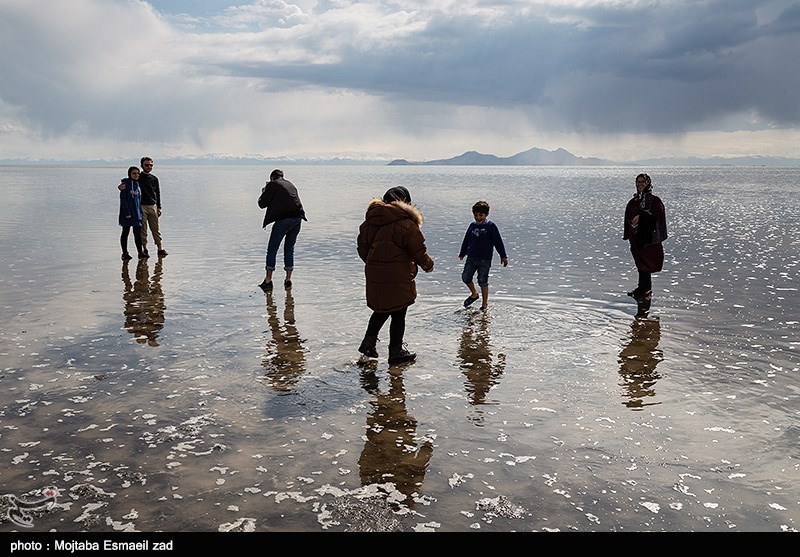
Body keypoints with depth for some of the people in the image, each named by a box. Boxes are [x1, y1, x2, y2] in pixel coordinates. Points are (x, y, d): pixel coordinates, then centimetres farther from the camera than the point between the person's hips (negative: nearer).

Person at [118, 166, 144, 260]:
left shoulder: (138, 184, 12)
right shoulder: (125, 183, -7)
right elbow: (123, 199, -12)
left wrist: (140, 212, 13)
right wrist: (127, 212, -19)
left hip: (137, 213, 5)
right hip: (127, 213, -5)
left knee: (138, 233, 4)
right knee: (125, 233, 2)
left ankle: (140, 252, 6)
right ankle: (125, 253, 6)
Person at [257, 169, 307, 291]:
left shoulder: (272, 184, 5)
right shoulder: (290, 184, 23)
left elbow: (262, 204, 6)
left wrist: (264, 192, 24)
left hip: (283, 219, -6)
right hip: (297, 218, 6)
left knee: (272, 249, 4)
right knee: (289, 249, 16)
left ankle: (268, 280, 2)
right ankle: (288, 280, 15)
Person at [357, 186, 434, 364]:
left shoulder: (369, 221, 8)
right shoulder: (406, 223, -12)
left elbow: (362, 247, 14)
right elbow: (418, 249, -8)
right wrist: (428, 265, 10)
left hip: (374, 275, 6)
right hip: (397, 276, -6)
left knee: (381, 310, 22)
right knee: (398, 314, 6)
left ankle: (368, 343, 21)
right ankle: (396, 351, 14)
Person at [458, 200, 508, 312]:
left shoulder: (491, 226, -6)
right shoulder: (472, 225, 8)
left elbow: (498, 242, -5)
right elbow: (466, 240, 20)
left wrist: (503, 256, -6)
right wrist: (462, 253, 30)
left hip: (485, 259, -5)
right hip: (471, 257, 5)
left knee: (483, 281, 0)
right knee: (465, 277, 3)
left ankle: (485, 303, 14)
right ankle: (474, 294, 30)